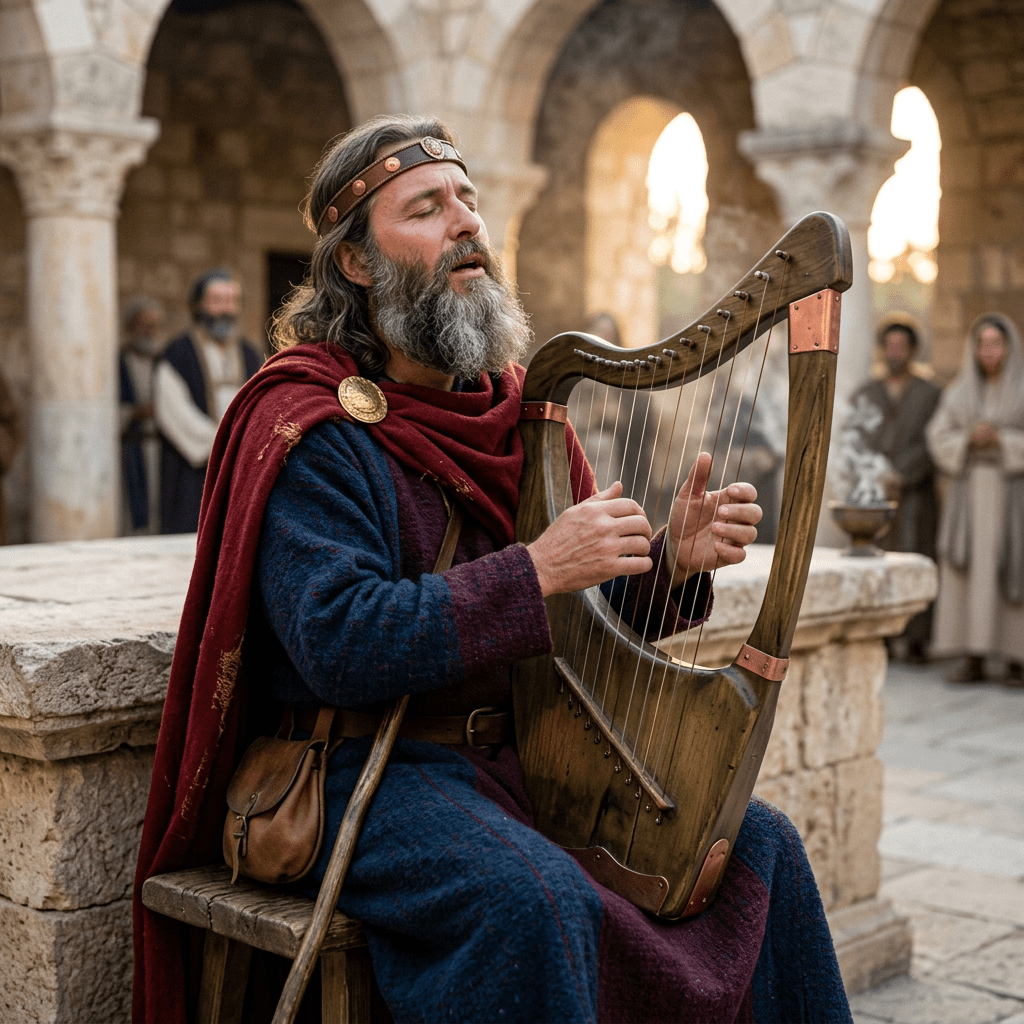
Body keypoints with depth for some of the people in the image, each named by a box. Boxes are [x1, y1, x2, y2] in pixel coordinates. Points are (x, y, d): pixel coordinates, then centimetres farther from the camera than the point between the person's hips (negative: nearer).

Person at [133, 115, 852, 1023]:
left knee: (759, 842, -2)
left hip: (527, 747, 7)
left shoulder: (515, 405, 12)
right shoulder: (307, 429, -11)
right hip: (367, 767, -7)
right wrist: (535, 571, -27)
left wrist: (672, 560, -9)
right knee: (536, 898, -34)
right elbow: (338, 645, -23)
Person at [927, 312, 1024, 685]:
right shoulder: (959, 392, 8)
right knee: (969, 571, -2)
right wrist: (969, 440, -15)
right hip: (969, 490, 3)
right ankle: (975, 661, 3)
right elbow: (939, 440, 3)